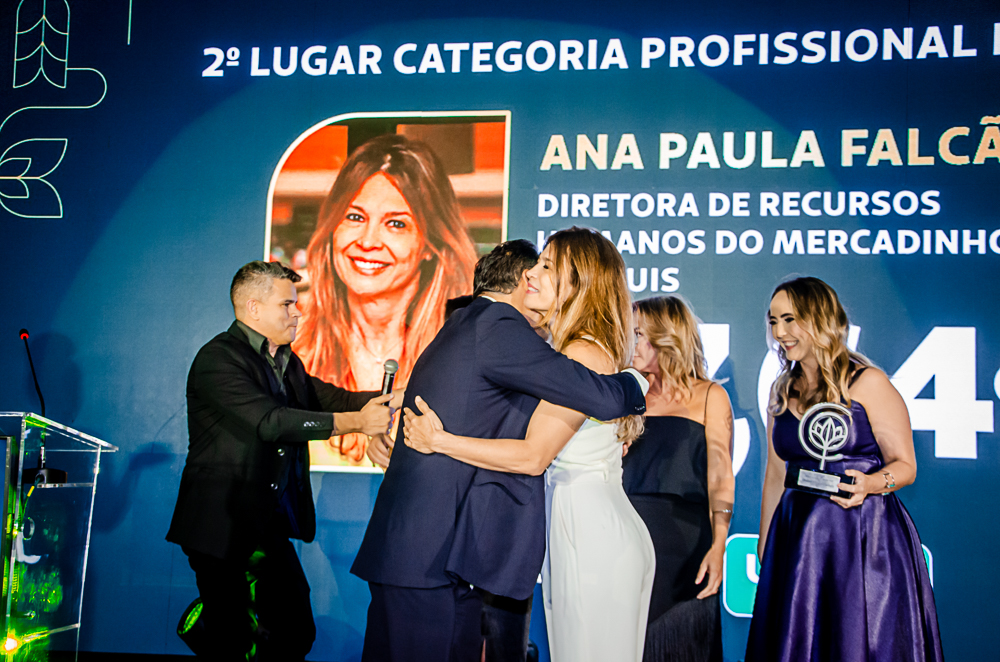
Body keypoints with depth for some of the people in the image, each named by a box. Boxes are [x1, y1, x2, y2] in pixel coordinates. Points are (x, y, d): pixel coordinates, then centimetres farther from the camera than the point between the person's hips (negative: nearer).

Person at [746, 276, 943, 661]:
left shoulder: (867, 383, -6)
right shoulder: (782, 391, 10)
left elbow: (905, 465, -4)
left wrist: (871, 483, -25)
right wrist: (764, 545, 14)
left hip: (863, 536, -5)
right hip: (798, 539, 5)